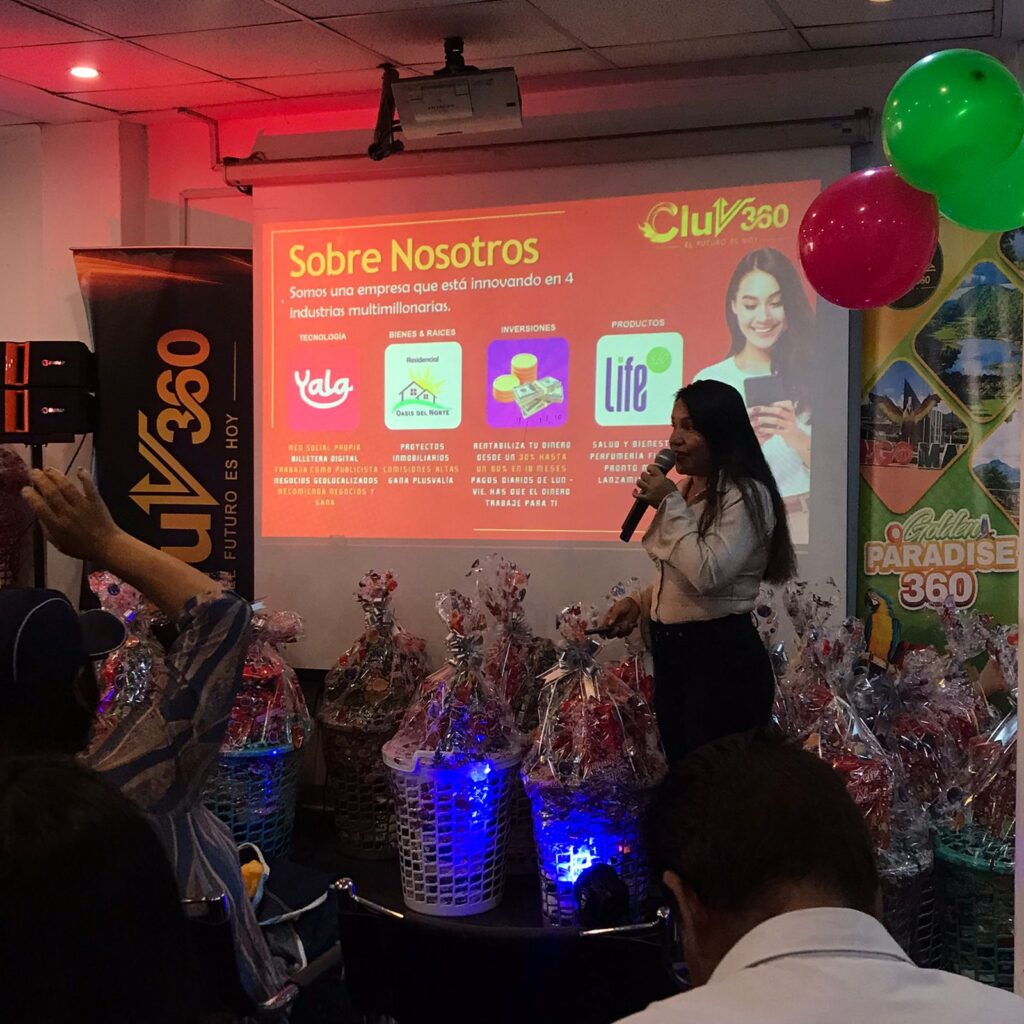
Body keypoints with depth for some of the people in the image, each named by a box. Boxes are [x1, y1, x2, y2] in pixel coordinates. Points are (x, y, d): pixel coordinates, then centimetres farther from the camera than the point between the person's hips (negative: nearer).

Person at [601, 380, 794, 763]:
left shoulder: (746, 494, -14)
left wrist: (670, 504, -18)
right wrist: (639, 603, 7)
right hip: (670, 651, 9)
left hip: (723, 658, -9)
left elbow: (708, 574, -25)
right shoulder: (685, 490, 12)